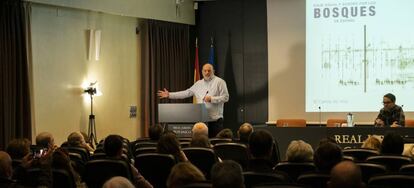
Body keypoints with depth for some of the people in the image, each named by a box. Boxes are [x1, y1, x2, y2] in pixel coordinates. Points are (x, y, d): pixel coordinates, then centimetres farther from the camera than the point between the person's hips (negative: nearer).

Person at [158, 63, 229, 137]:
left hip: (215, 119, -5)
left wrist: (211, 99, -17)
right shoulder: (199, 83, 16)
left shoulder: (219, 82, 0)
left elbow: (225, 97, -6)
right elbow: (186, 93, 17)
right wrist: (169, 95, 13)